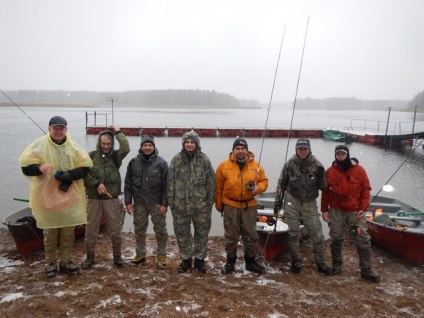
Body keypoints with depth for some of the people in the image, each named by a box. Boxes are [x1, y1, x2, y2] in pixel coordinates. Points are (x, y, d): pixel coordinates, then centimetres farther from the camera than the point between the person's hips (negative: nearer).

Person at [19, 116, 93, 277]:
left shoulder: (73, 147, -1)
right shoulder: (40, 144, -7)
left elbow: (85, 167, -1)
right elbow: (25, 166, -9)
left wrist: (69, 175, -18)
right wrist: (39, 167, -30)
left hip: (70, 197, 2)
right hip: (47, 196, -2)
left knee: (68, 233, 11)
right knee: (50, 233, 9)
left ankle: (66, 261, 27)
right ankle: (51, 263, 27)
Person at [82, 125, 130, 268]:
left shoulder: (115, 156, 2)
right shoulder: (91, 156, 1)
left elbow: (126, 149, -18)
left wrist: (118, 132, -8)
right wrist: (96, 184, -15)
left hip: (112, 199, 0)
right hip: (94, 199, 0)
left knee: (115, 230, 8)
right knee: (91, 230, 9)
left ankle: (117, 256, 24)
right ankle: (90, 257, 26)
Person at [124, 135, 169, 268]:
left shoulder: (161, 163, -5)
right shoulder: (133, 162, 3)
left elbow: (166, 185, -7)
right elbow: (128, 184, 6)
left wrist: (164, 204, -11)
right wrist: (128, 202, 1)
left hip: (157, 203, -3)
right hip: (139, 202, 3)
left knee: (160, 230, 5)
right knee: (139, 229, 13)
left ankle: (161, 256, 18)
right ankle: (140, 254, 29)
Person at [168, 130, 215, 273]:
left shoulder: (204, 160, -2)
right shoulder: (176, 159, -1)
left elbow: (211, 182, -1)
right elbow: (170, 182, 0)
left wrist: (210, 201, -2)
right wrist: (171, 201, -2)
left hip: (201, 205, 0)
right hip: (181, 205, 1)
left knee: (202, 233, 11)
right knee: (182, 233, 12)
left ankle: (199, 259, 29)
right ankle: (186, 259, 29)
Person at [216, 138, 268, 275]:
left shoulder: (256, 165, -1)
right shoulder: (224, 165, -6)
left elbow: (264, 181, 7)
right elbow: (219, 187, 1)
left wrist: (258, 188, -15)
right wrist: (219, 204, 4)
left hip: (249, 205, 2)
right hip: (230, 205, -1)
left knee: (250, 235, 10)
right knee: (231, 235, 8)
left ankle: (250, 261, 26)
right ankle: (230, 261, 23)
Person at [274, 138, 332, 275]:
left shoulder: (316, 165, -5)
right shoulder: (290, 164, -6)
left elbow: (323, 187, 0)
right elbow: (281, 183, 4)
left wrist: (321, 177, -20)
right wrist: (278, 200, 0)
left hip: (309, 204, 0)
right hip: (292, 202, 0)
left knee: (317, 235, 3)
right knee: (293, 234, 7)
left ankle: (321, 263, 20)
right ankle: (296, 262, 22)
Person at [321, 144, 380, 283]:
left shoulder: (359, 170, -2)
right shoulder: (330, 172, -1)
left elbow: (366, 189, 0)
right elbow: (325, 192, 3)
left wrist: (363, 208, -7)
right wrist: (324, 210, 0)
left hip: (356, 212, 0)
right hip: (336, 212, 0)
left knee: (363, 241, 2)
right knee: (336, 239, 11)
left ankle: (366, 270, 14)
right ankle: (337, 265, 28)